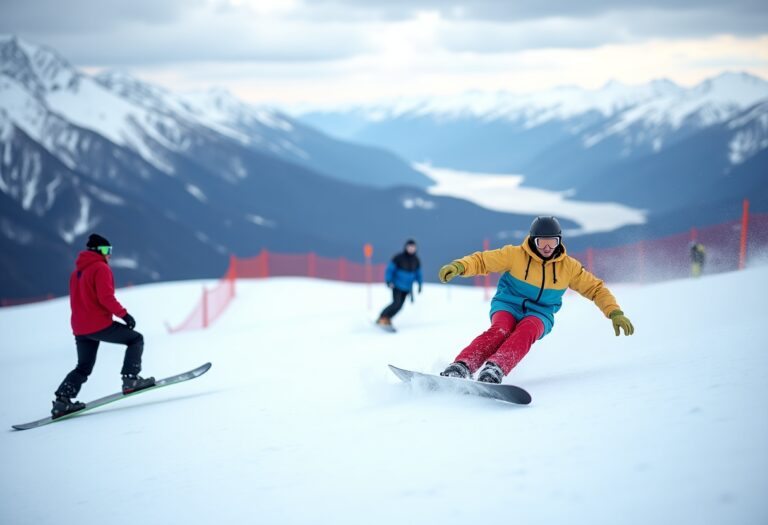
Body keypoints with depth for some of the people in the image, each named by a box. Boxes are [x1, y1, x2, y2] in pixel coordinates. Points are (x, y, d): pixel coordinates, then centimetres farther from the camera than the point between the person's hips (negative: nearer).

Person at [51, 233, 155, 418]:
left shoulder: (77, 272, 20)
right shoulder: (101, 268, -7)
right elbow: (106, 297, -19)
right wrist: (124, 314, -14)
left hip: (80, 328, 8)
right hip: (100, 325, -8)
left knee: (84, 368, 17)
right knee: (136, 339, 5)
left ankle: (62, 401, 3)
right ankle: (130, 379, -6)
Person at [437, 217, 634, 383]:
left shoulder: (568, 266, 2)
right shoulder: (516, 255, -5)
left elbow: (596, 288, 8)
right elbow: (482, 260, -5)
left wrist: (615, 313, -4)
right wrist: (459, 267, -24)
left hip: (539, 315, 1)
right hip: (507, 306, -1)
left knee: (525, 333, -35)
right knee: (500, 331, -35)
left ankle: (494, 370, -58)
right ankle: (461, 368, -51)